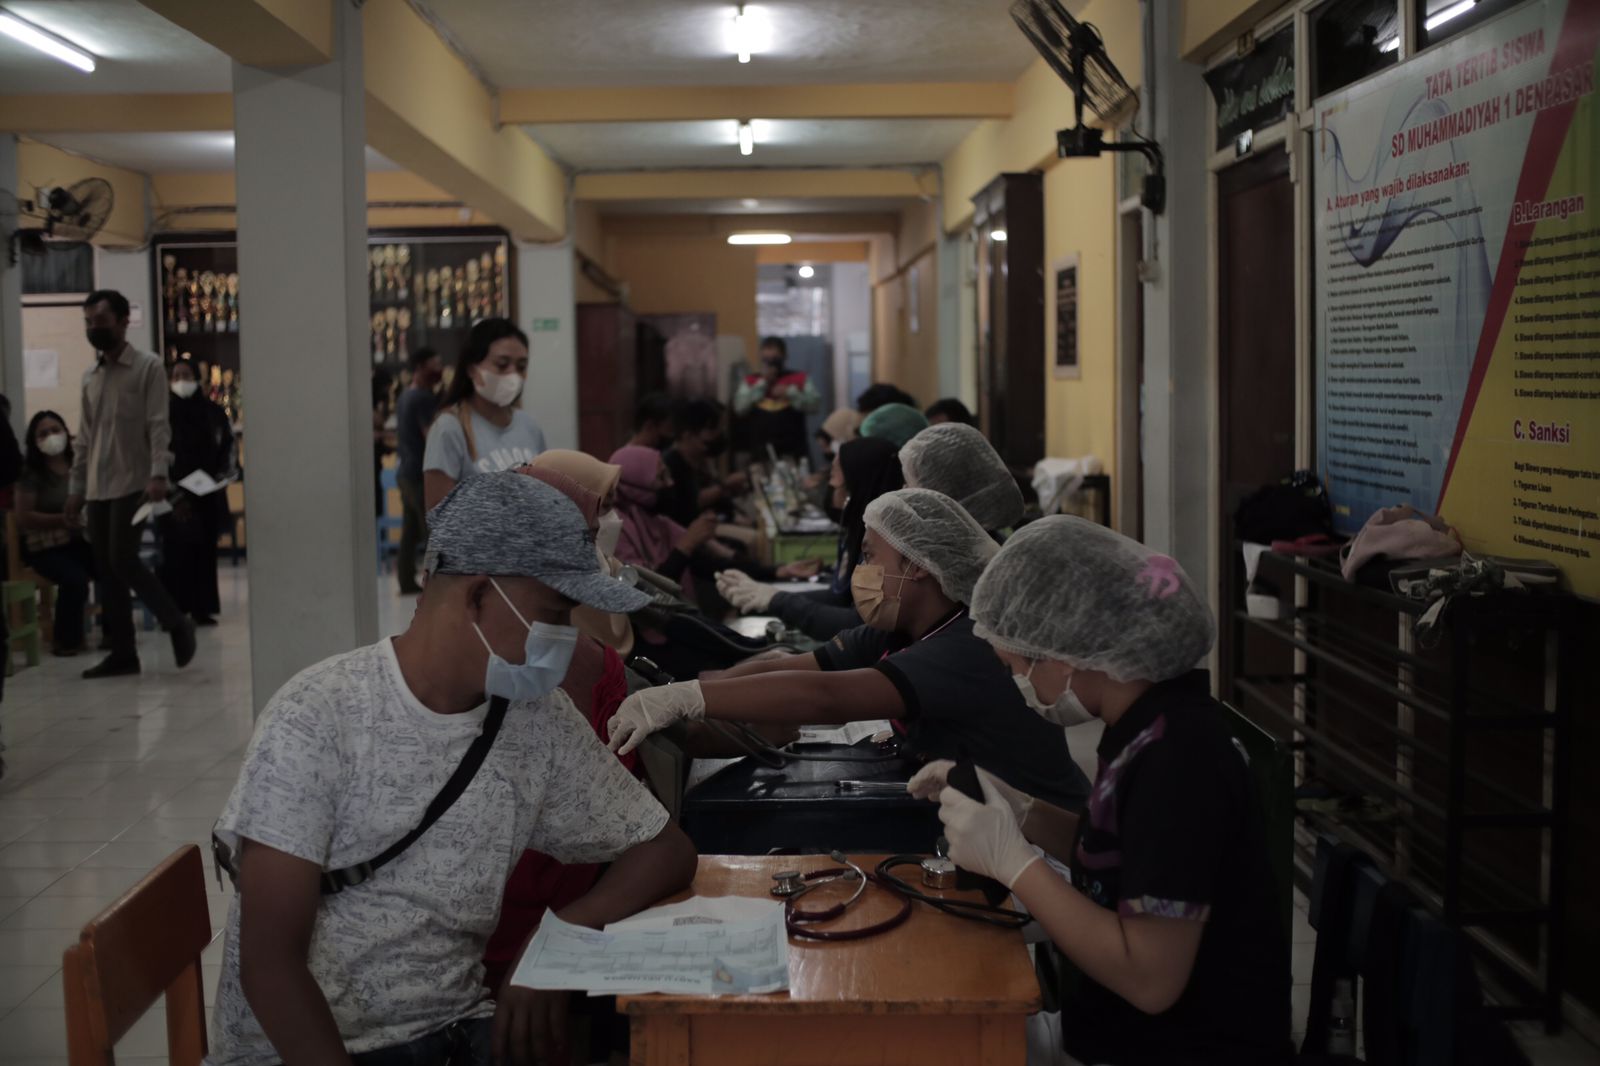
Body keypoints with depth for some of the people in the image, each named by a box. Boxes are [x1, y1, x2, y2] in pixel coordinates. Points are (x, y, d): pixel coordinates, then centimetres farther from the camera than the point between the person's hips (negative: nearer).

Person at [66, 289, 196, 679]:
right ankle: (122, 652, 8)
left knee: (122, 561, -15)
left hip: (133, 483, -7)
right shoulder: (90, 378, 16)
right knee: (105, 570, 4)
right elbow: (85, 438, 18)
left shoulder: (148, 367, -2)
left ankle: (177, 624, 2)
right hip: (98, 488, 7)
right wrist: (75, 488, 13)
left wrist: (158, 474, -23)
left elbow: (159, 425, -11)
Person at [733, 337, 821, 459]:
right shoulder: (751, 380, 11)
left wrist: (790, 393, -12)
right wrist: (762, 383, -4)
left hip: (793, 451, -1)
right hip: (761, 452, 1)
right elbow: (739, 408, -1)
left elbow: (815, 404, -1)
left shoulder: (800, 377, 8)